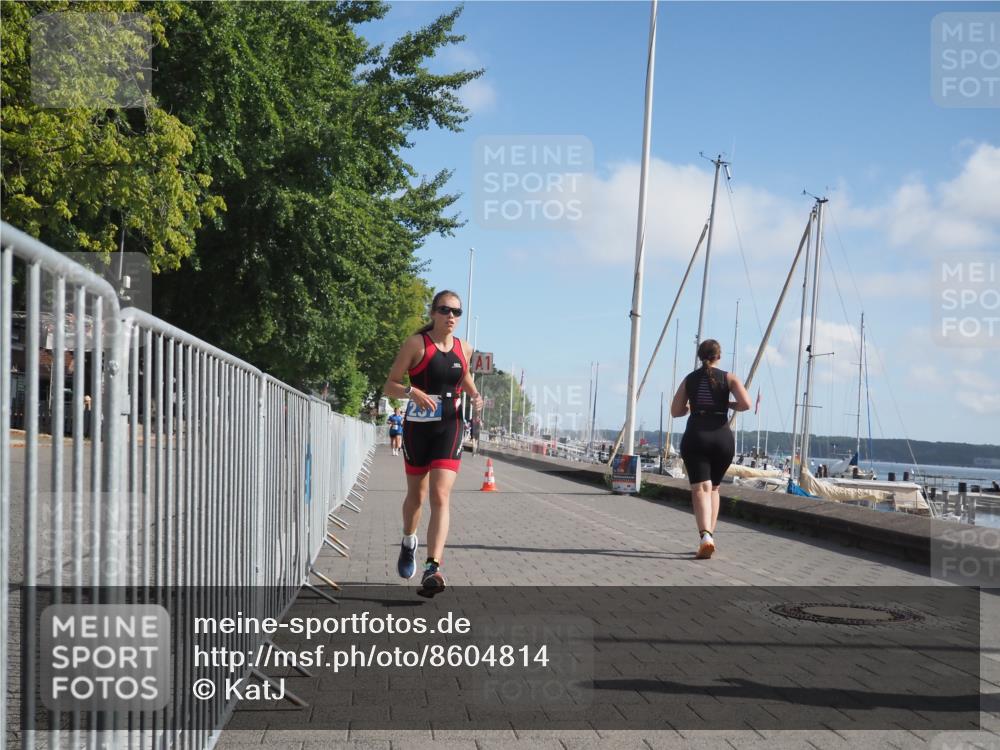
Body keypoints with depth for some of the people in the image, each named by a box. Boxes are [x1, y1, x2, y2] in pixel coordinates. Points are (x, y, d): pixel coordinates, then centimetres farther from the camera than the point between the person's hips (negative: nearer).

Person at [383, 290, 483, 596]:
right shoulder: (416, 344, -5)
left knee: (440, 497, -14)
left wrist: (474, 395, 9)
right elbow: (389, 386, -5)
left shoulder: (464, 349, 6)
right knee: (416, 494, 15)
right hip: (417, 426, -1)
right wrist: (412, 392, -24)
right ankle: (408, 543, 45)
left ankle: (432, 569, -21)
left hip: (450, 427, 1)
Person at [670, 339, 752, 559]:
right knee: (713, 487, 19)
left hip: (695, 436, 0)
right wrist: (729, 405, 9)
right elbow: (745, 404, -10)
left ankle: (706, 535, -31)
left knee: (700, 488, -10)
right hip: (722, 437, 1)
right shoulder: (729, 378, 4)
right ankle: (710, 533, 17)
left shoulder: (689, 379, 10)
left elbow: (675, 411, 11)